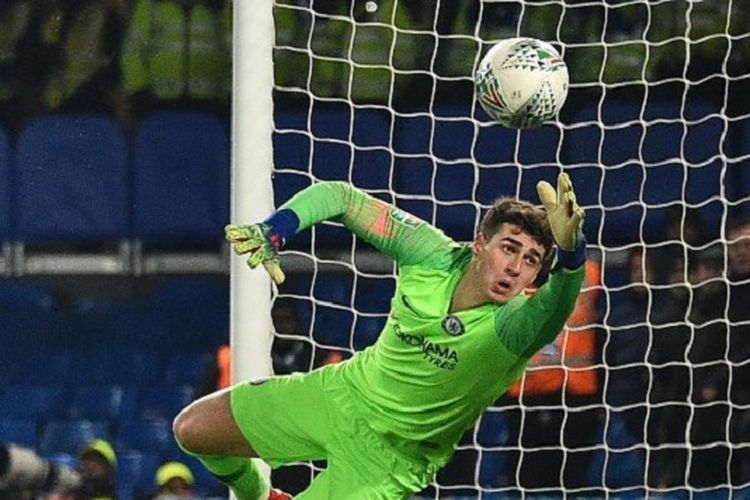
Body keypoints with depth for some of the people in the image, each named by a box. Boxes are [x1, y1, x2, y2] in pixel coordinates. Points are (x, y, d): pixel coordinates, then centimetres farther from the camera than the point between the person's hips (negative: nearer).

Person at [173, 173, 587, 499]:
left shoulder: (514, 325, -32)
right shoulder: (433, 256, -21)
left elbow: (556, 306, -58)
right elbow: (336, 196, -12)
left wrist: (570, 252, -78)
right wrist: (274, 230, -30)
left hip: (392, 455, -4)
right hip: (344, 395, 4)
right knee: (193, 430, 10)